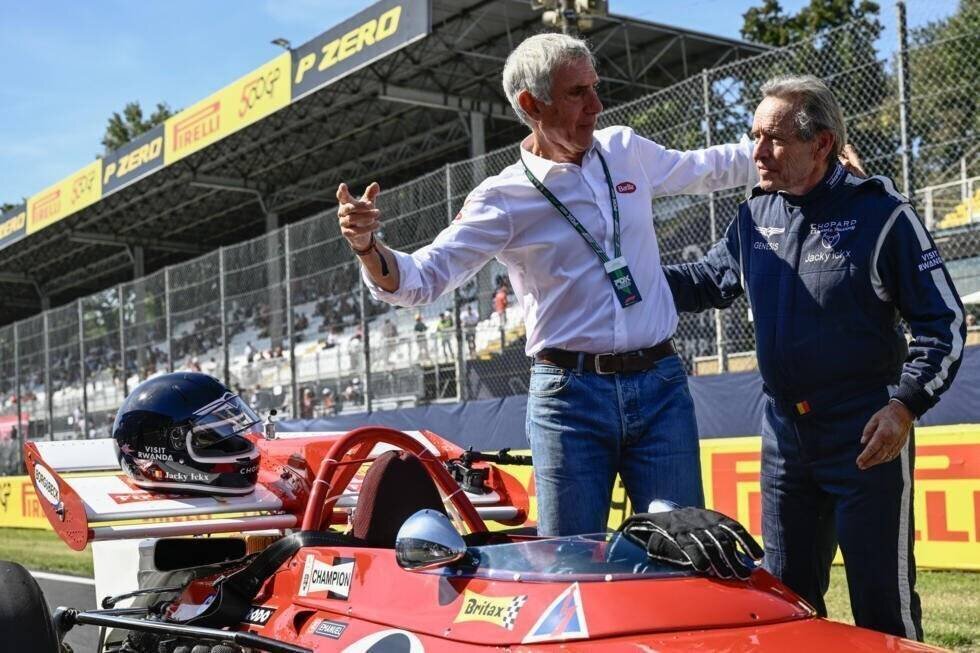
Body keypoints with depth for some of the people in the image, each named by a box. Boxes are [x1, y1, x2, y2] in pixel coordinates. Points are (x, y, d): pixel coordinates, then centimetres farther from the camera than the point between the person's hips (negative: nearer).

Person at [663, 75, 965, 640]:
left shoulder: (881, 214, -9)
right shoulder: (755, 217, 7)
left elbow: (944, 321, -8)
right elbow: (709, 280, 23)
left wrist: (905, 405, -20)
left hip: (868, 435, -5)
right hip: (785, 434, 6)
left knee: (883, 602, 1)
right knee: (787, 595, 15)